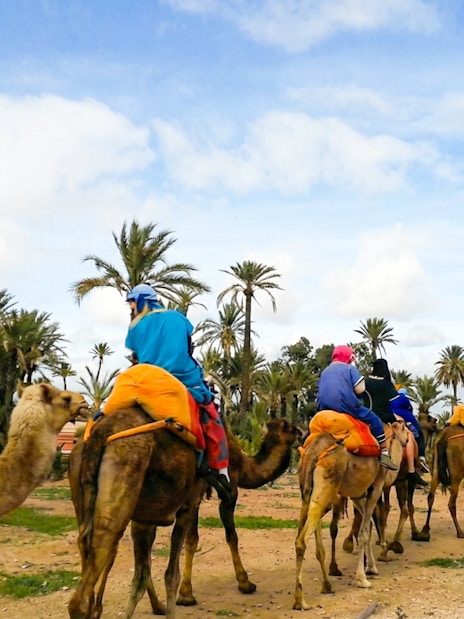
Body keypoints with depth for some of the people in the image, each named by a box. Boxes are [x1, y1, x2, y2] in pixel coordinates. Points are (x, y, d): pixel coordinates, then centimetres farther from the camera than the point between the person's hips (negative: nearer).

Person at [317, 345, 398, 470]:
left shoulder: (325, 371, 24)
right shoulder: (350, 369, 6)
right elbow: (360, 389, -2)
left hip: (324, 407, 6)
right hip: (345, 404, -6)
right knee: (374, 420, 9)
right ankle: (384, 454, 6)